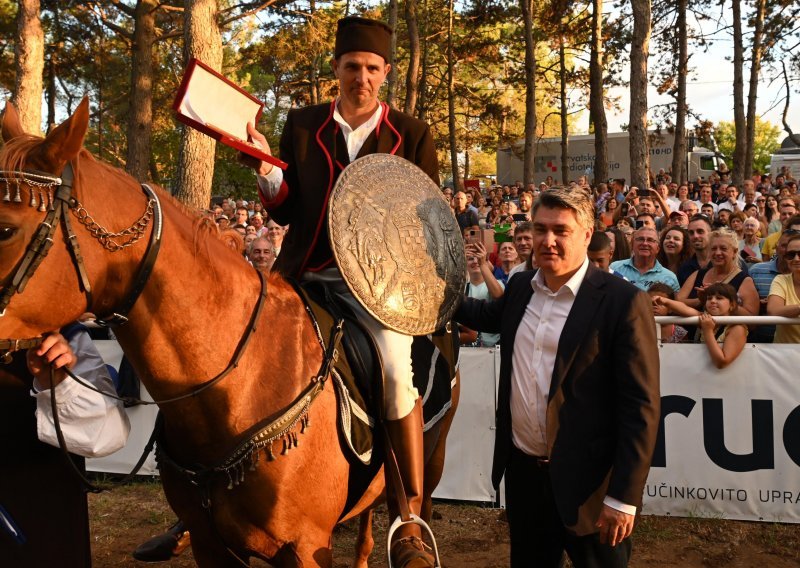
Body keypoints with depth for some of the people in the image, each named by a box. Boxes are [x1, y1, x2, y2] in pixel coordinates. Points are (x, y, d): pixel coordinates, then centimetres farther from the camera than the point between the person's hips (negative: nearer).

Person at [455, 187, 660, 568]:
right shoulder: (521, 287, 5)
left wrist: (623, 497, -17)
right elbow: (490, 316, 30)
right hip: (521, 469, 6)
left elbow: (640, 406, -16)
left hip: (586, 480, -6)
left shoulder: (622, 302, -15)